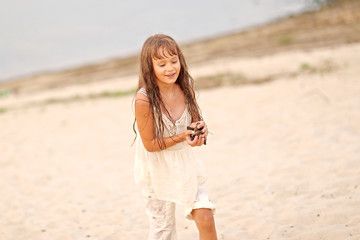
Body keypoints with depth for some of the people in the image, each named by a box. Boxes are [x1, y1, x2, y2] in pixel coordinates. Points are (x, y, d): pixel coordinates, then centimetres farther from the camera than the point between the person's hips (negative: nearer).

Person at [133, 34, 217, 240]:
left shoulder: (186, 88, -10)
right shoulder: (144, 99, -25)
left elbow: (195, 121, 4)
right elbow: (150, 144, -18)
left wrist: (200, 129, -19)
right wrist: (182, 137, -28)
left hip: (185, 163, 4)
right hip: (157, 170, -3)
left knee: (206, 219, -5)